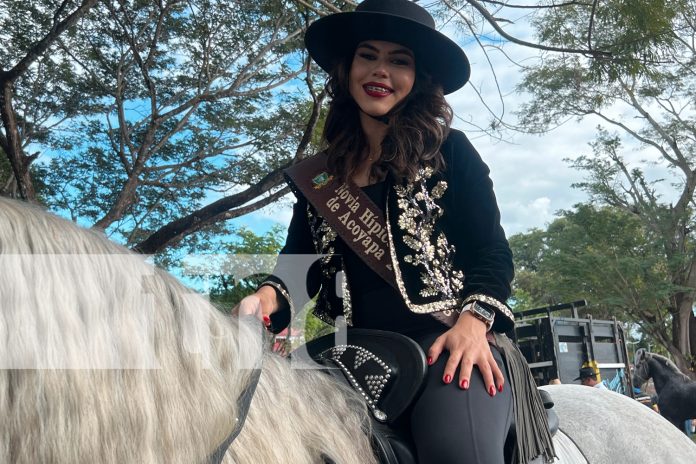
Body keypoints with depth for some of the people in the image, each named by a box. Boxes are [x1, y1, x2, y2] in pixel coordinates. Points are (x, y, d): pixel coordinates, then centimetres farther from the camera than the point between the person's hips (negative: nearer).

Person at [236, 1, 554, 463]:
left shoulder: (450, 151, 8)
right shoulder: (318, 175, 17)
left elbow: (493, 253, 4)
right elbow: (298, 258, 12)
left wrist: (473, 322, -15)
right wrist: (268, 296, -11)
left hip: (447, 337, -3)